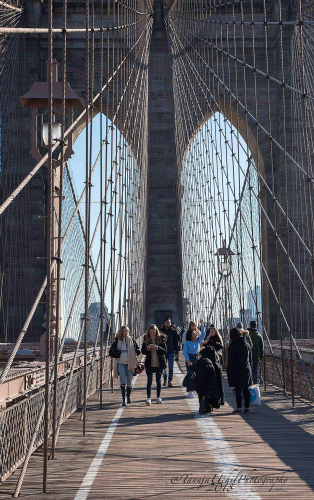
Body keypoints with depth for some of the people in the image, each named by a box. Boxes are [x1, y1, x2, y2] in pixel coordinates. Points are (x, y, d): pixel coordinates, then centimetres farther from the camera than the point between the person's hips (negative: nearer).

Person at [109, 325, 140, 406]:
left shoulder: (131, 340, 5)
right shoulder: (117, 341, 3)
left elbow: (138, 350, 14)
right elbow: (111, 352, 8)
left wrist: (133, 353, -5)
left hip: (130, 364, 2)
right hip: (120, 363, -1)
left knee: (129, 382, 7)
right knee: (123, 381, -14)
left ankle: (128, 397, 31)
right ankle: (123, 399, -11)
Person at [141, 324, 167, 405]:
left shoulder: (161, 339, -3)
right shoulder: (146, 339, 1)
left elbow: (165, 351, -8)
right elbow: (143, 351, 2)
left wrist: (157, 347, -23)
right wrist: (147, 348, -19)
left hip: (159, 363, 0)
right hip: (149, 363, 0)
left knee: (158, 380, 10)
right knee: (149, 380, -6)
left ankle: (158, 397, 23)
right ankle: (148, 398, -8)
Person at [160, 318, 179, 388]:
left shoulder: (173, 331, 3)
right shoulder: (161, 330, 3)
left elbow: (176, 342, 6)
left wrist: (177, 352, 3)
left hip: (171, 351, 0)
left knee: (171, 367, -2)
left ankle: (170, 381, 3)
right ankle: (165, 379, 22)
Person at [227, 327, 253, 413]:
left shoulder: (233, 345, -10)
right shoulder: (246, 344, 9)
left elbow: (231, 360, -10)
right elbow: (250, 359, 14)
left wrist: (229, 371, -4)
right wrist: (250, 369, 20)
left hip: (237, 371, -6)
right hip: (247, 370, 6)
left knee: (238, 390, -2)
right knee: (246, 389, 8)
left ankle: (239, 407, -2)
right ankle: (247, 407, 10)